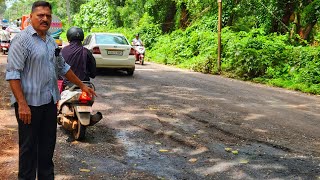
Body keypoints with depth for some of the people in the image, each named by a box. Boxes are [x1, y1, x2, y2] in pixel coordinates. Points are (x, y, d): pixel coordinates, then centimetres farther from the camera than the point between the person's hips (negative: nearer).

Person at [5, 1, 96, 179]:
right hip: (29, 103, -7)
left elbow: (62, 67, 23)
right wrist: (22, 104, -23)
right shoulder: (22, 39, -11)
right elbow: (13, 73, -17)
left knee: (48, 144, 15)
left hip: (50, 101, 7)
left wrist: (82, 85, 23)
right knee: (29, 147, 2)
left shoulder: (51, 41, 13)